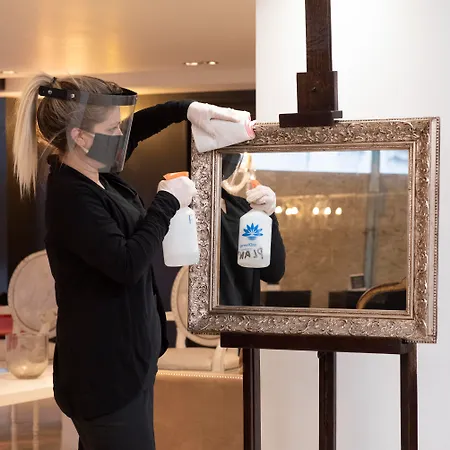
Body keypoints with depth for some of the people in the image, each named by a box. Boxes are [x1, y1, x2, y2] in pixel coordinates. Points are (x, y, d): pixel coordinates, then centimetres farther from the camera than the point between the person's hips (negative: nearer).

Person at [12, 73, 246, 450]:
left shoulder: (95, 177, 6)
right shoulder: (72, 197, -22)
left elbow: (136, 127, 22)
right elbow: (127, 263, -30)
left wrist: (187, 108, 7)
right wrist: (168, 202, -19)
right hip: (105, 368, -10)